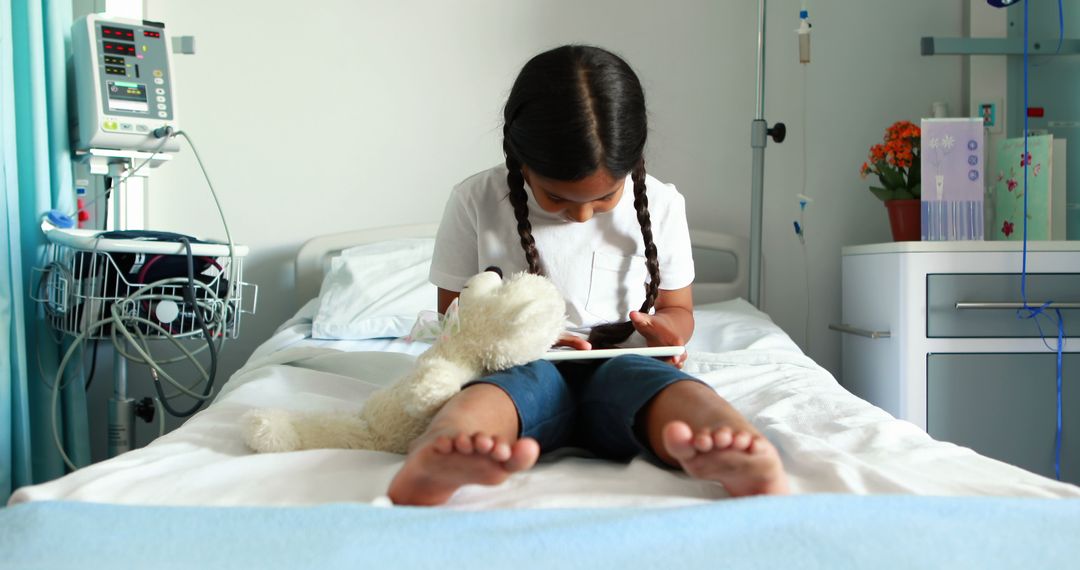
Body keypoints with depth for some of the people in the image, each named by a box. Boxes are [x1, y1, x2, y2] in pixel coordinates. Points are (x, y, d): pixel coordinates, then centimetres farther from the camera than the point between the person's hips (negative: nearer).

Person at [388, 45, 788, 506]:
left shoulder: (660, 204, 6)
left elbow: (678, 308, 18)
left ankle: (724, 455, -67)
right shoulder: (475, 202, 1)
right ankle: (438, 459, -70)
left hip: (621, 368, 2)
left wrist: (664, 326, -8)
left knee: (665, 383, -34)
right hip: (520, 366, -1)